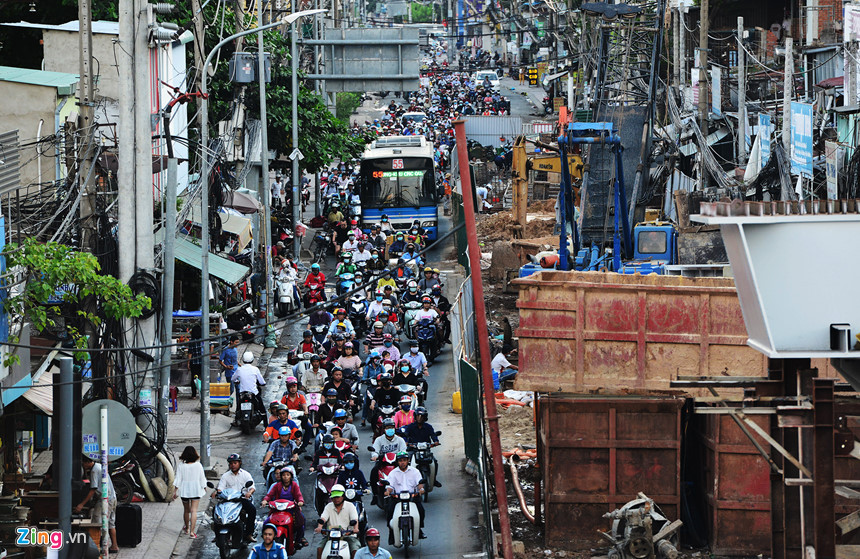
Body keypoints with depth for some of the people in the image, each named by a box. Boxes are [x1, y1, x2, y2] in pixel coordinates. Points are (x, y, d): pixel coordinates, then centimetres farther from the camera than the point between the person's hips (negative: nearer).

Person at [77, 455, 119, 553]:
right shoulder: (99, 466, 14)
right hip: (112, 497, 10)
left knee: (98, 523, -9)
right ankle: (114, 546, 18)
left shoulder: (94, 470, -16)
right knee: (110, 523, 15)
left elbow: (93, 490, -19)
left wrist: (82, 504, -19)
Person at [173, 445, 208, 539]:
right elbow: (202, 478, 1)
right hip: (196, 490, -1)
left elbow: (178, 479, -6)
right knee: (193, 510, -4)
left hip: (184, 490, 1)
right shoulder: (198, 465, -7)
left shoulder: (181, 465, -8)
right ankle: (192, 531, -12)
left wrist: (175, 490, 1)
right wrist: (204, 487, 17)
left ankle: (186, 528, 36)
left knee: (186, 510, 18)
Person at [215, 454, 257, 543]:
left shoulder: (246, 474, 10)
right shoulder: (226, 476, 15)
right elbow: (221, 487, 5)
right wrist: (216, 492, -19)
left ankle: (249, 534, -25)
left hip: (243, 498, -1)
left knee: (252, 510, -30)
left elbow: (252, 487, 0)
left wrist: (250, 492, -24)